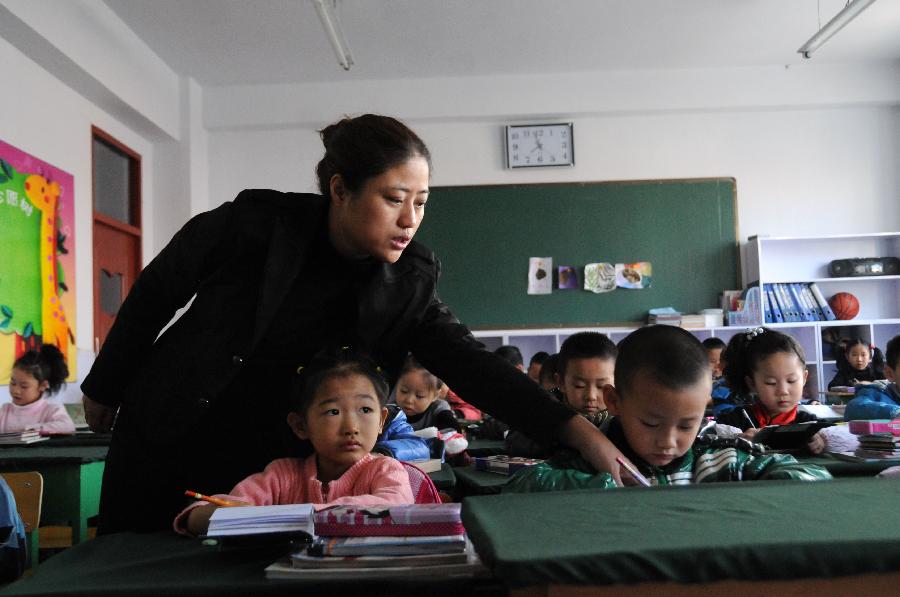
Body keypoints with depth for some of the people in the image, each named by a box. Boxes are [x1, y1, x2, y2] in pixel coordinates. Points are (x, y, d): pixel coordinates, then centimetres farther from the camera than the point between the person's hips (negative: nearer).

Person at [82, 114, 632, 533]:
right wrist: (104, 388, 3)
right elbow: (157, 291, -8)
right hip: (162, 440, -1)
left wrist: (577, 430, -27)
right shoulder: (256, 224, -21)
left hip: (262, 465, 2)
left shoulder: (408, 282, -12)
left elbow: (469, 363, -16)